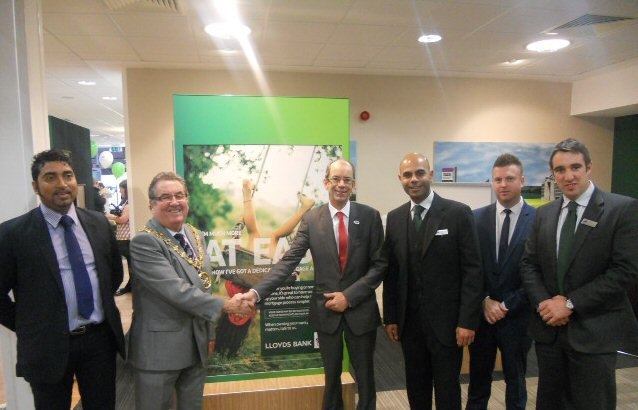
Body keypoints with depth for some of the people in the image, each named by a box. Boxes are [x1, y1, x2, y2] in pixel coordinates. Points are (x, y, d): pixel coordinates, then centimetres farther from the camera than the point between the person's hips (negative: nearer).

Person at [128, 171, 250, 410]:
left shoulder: (196, 236, 7)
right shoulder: (144, 242, -18)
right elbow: (176, 290, -25)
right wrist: (224, 305, -20)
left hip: (196, 344, 7)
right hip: (158, 348, -6)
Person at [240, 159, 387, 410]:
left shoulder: (370, 216, -5)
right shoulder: (311, 219, -5)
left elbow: (379, 265, -6)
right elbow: (288, 261, -10)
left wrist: (349, 296, -14)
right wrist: (257, 292, -22)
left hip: (360, 309, 0)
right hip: (326, 310, 1)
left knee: (364, 376, 17)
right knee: (331, 375, 18)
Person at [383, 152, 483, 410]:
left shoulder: (458, 213, -7)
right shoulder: (394, 218, 4)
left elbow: (472, 271, -9)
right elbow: (390, 272, 6)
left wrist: (467, 320, -12)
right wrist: (390, 317, 5)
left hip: (446, 321, -3)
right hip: (409, 322, 4)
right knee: (416, 389, 16)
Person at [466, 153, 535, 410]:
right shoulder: (477, 218, 0)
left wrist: (507, 305, -11)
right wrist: (485, 301, -10)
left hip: (517, 316, -1)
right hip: (481, 313, 2)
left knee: (515, 382, 18)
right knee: (478, 380, 16)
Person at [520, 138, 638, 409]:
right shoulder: (544, 214, 8)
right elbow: (528, 264, 8)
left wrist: (571, 304, -16)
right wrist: (543, 302, -9)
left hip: (595, 330, -4)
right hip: (548, 328, 4)